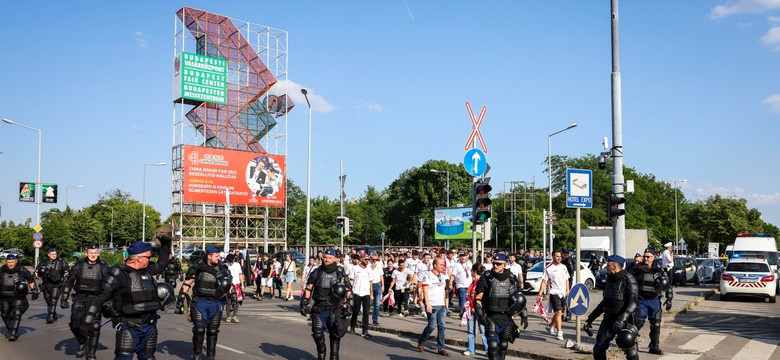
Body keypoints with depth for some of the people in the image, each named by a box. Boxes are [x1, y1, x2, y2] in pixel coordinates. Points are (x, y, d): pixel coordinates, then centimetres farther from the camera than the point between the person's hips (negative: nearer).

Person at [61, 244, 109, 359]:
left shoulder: (103, 267, 0)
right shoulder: (79, 265, 3)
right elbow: (69, 282, 7)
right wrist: (64, 299, 3)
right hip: (80, 299, 1)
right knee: (75, 324, -6)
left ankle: (91, 354, 10)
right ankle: (82, 343, 24)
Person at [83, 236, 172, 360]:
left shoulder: (147, 270, 10)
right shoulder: (119, 274, -11)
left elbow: (162, 265, 29)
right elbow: (101, 297, -9)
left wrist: (165, 245, 24)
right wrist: (91, 319, -10)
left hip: (149, 326, 7)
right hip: (128, 327, -7)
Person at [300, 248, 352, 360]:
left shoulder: (340, 273, 4)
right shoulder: (316, 272, 5)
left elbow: (348, 291, 6)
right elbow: (308, 289, 7)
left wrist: (348, 306, -1)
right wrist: (304, 304, 0)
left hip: (335, 310, -1)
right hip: (319, 309, 1)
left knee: (335, 335, 3)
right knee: (317, 334, 2)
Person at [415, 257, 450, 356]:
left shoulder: (443, 276, 14)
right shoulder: (428, 276, -6)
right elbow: (425, 291, -11)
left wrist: (446, 304, 15)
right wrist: (428, 304, -18)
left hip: (442, 305, 6)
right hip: (432, 305, -6)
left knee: (442, 326, 2)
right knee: (432, 325, -6)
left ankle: (441, 348, 8)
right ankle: (421, 342, 17)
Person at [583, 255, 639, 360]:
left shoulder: (628, 280, -12)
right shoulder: (610, 280, 11)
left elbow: (633, 303, -19)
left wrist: (622, 320, -30)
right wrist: (590, 318, 16)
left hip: (624, 321, -7)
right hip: (608, 320, 7)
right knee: (598, 350, 2)